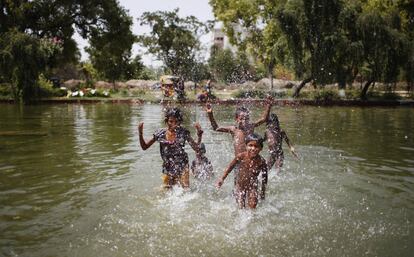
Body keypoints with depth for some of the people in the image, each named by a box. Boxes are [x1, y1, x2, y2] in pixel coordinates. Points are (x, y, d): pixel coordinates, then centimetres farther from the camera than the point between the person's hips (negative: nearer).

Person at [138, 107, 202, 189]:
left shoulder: (183, 133, -9)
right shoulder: (160, 134, -6)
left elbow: (197, 149, -11)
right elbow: (144, 147, 1)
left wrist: (199, 134, -23)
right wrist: (140, 134, -14)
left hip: (182, 168, -2)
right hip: (167, 169, 2)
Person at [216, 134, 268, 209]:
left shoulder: (261, 161, -19)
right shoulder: (241, 157, -19)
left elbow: (264, 177, -5)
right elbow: (230, 167, -2)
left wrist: (263, 191, 1)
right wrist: (222, 178, -1)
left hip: (252, 187, -1)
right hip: (240, 186, 1)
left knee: (252, 207, -13)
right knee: (241, 207, 4)